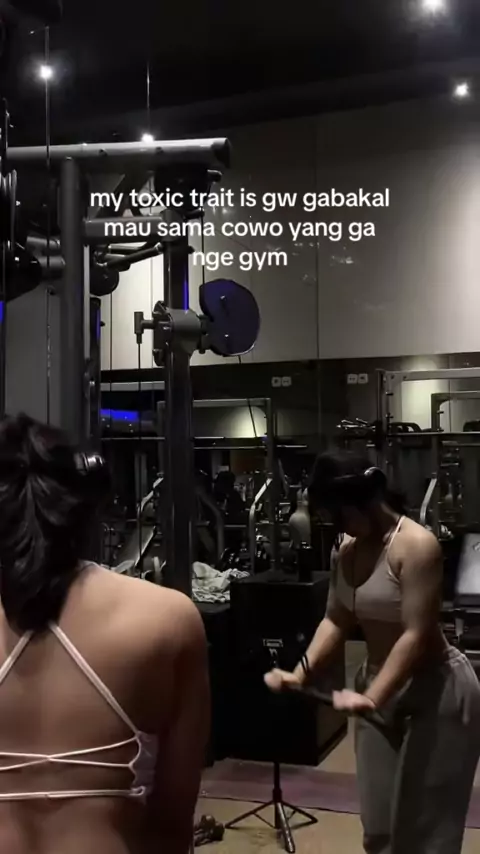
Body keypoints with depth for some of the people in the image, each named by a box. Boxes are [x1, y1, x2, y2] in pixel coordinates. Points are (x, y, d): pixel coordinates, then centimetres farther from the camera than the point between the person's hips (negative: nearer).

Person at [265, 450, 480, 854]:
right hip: (380, 683, 8)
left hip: (436, 689, -8)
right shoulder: (346, 548, 0)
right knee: (379, 821, 16)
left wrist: (371, 698, -34)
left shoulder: (416, 546, -23)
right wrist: (301, 672, -10)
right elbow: (337, 619, 3)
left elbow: (416, 635, -27)